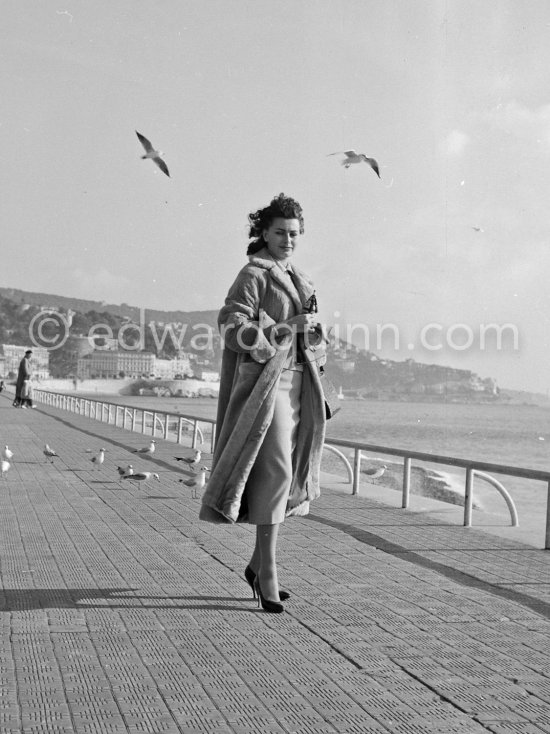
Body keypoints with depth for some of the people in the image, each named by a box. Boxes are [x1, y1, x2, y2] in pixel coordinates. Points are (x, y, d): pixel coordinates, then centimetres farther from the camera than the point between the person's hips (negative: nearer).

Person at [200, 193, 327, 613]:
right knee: (274, 472, -13)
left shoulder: (297, 279, 19)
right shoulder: (254, 275, -5)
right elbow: (231, 326, -18)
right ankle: (268, 578, -10)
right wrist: (285, 328, -22)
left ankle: (258, 564, 22)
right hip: (265, 378, -8)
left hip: (297, 382, 8)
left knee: (292, 474, 9)